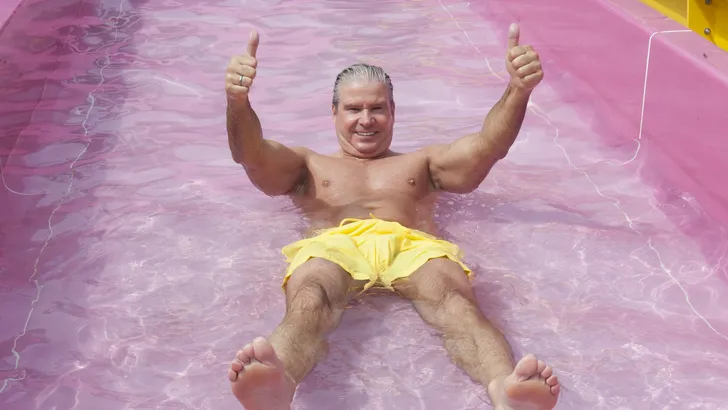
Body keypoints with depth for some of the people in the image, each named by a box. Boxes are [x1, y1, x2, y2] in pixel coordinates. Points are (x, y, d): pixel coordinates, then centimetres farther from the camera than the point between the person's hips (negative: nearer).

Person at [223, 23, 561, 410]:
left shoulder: (421, 163, 37)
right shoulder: (308, 166, 35)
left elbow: (487, 146, 18)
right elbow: (252, 155, 13)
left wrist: (517, 92, -4)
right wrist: (238, 102, -11)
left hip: (414, 246, 1)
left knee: (453, 298, -37)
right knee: (308, 302, -39)